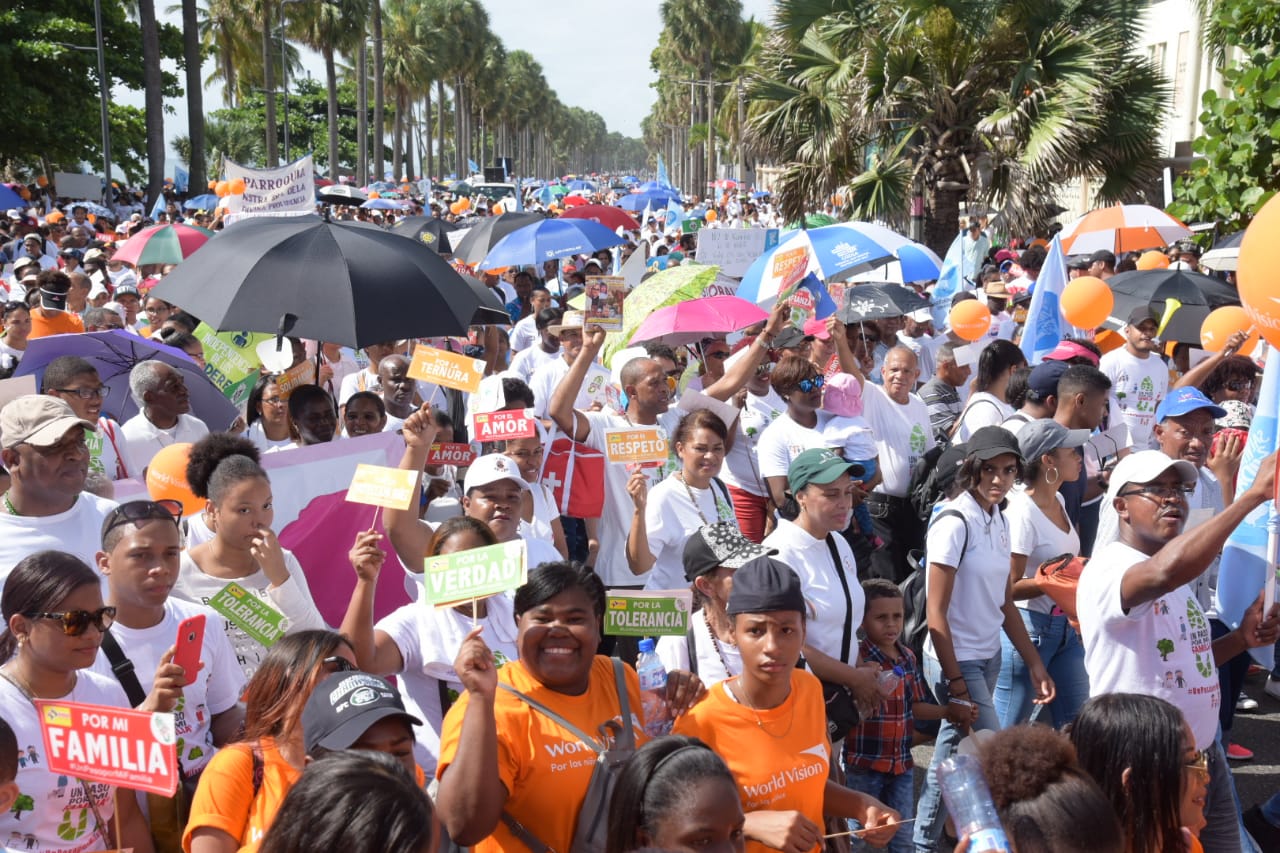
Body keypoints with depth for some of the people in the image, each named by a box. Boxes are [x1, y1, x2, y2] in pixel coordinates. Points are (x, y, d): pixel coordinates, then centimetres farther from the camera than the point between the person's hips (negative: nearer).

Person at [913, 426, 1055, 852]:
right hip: (955, 661, -7)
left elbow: (1005, 604, 13)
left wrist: (1034, 664, 9)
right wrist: (956, 682, -16)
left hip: (989, 658, 7)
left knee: (951, 756, 15)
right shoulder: (954, 522, -17)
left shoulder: (999, 519, 6)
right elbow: (936, 614, -16)